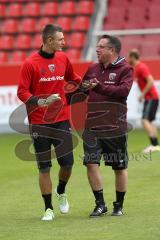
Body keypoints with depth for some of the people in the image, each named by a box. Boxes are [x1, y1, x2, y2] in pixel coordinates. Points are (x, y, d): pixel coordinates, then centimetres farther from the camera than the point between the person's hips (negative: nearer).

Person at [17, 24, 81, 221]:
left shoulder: (63, 58, 7)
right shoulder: (30, 63, -9)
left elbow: (72, 77, 26)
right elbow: (22, 92, -8)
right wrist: (39, 101, -23)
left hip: (61, 120, 4)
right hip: (39, 122, -4)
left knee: (67, 163, -1)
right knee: (44, 167, 1)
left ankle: (61, 192, 31)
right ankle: (48, 208, 13)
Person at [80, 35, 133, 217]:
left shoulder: (125, 69, -4)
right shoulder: (92, 69, 13)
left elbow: (123, 91, -19)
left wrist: (99, 87, -21)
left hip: (115, 128, -4)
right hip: (92, 127, 4)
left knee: (119, 167, 6)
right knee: (91, 164, -7)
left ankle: (119, 206, 21)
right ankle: (100, 204, 4)